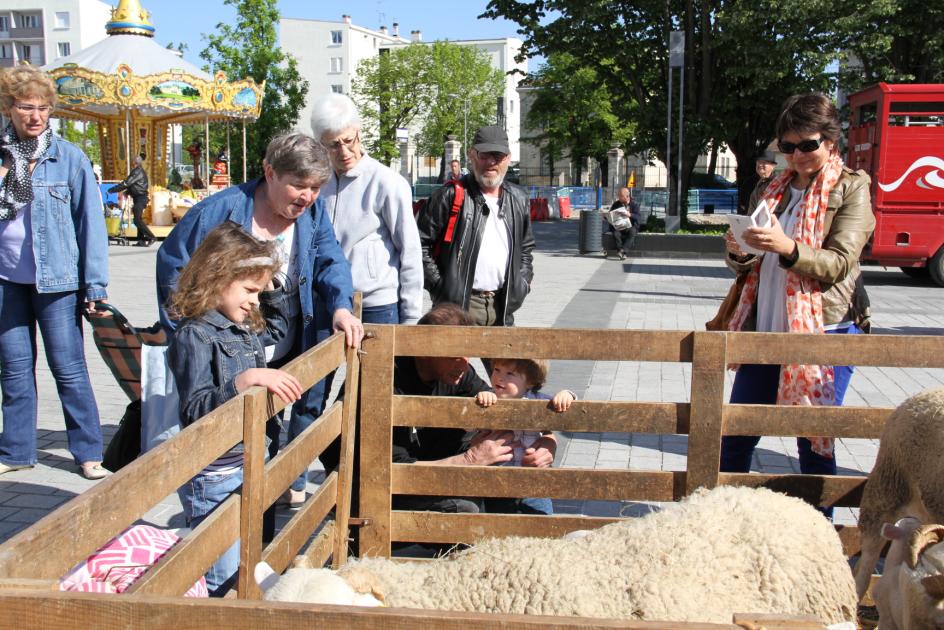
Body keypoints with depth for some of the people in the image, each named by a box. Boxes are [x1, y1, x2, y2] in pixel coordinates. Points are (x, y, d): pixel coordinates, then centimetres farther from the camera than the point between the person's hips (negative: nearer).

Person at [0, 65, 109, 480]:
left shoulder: (69, 157, -4)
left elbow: (91, 221, -5)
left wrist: (95, 284, -9)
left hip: (56, 279, -3)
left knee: (69, 368, 1)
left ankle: (88, 453, 11)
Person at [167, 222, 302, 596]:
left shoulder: (245, 328, 7)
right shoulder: (194, 335, -19)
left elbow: (278, 327, 31)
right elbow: (195, 411, -27)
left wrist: (272, 285, 16)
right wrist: (246, 380, -37)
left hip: (246, 465, 9)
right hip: (212, 476, -9)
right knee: (222, 581, 1)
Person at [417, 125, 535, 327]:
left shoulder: (519, 200, 13)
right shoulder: (450, 196, -6)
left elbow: (526, 247, 26)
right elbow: (420, 243, -6)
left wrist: (522, 283, 12)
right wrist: (439, 286, -10)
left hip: (503, 308, 6)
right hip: (458, 305, -5)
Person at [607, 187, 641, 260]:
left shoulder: (634, 204, -3)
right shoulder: (615, 205, 5)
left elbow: (639, 218, -13)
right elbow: (609, 216, 8)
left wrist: (630, 215, -31)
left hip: (631, 226, -2)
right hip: (619, 227, 2)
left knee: (632, 232, -35)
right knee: (616, 233, -31)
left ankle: (624, 251, -41)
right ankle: (623, 253, -31)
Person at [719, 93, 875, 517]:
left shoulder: (850, 190, 0)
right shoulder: (771, 192, 14)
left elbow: (838, 264, -12)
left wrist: (788, 248, -29)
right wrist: (737, 252, -8)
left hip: (825, 331, -5)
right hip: (765, 330, 5)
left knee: (815, 441, 2)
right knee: (734, 438, 7)